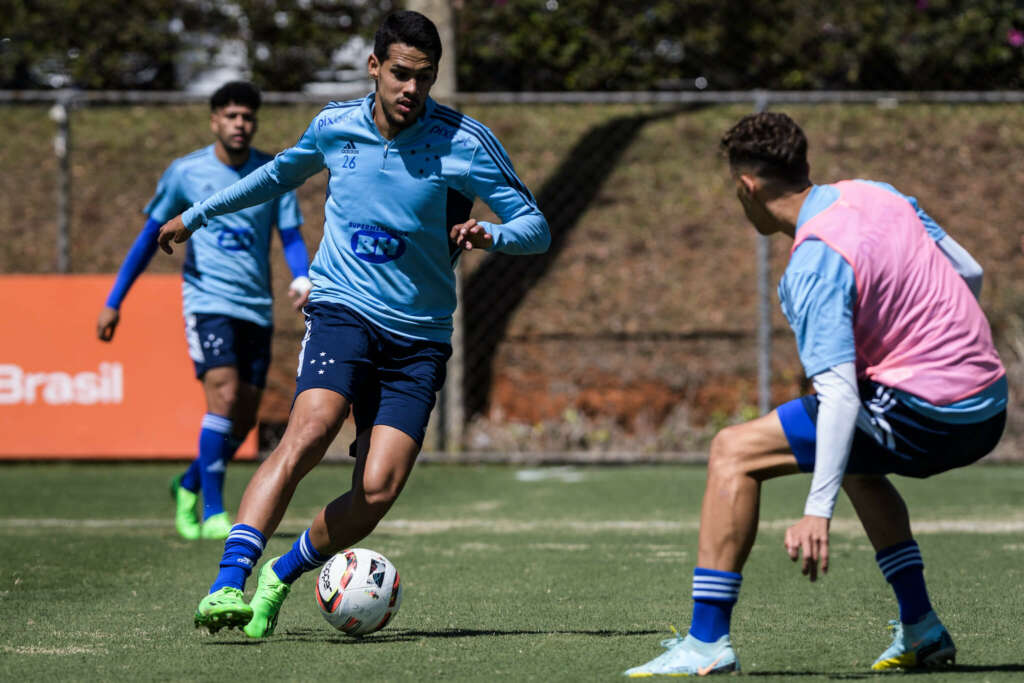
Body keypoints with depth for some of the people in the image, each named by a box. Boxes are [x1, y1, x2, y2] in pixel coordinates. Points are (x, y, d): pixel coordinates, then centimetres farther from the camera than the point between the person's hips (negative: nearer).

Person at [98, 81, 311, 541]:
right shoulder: (186, 172, 0)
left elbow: (291, 236, 4)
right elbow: (151, 235, 8)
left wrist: (302, 279, -19)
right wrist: (113, 302, 8)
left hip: (257, 308, 3)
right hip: (207, 300, -3)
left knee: (243, 421, 4)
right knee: (224, 396, -21)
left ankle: (189, 485, 31)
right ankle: (213, 513, -16)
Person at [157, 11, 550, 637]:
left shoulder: (465, 142, -5)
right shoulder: (334, 126, 4)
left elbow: (536, 227, -3)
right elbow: (281, 173, 26)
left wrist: (491, 234, -26)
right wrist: (197, 215, 34)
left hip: (419, 335, 0)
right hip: (343, 309, 0)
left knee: (378, 490, -14)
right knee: (311, 430, -29)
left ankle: (279, 579, 11)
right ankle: (228, 585, -34)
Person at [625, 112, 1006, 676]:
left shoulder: (815, 264, -17)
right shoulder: (877, 195, 8)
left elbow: (839, 394, -26)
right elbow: (969, 273, 17)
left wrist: (818, 510, -30)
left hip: (926, 414, -9)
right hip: (989, 409, 9)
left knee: (733, 452, -7)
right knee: (855, 460, 38)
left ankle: (707, 641, -10)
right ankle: (921, 630, 31)